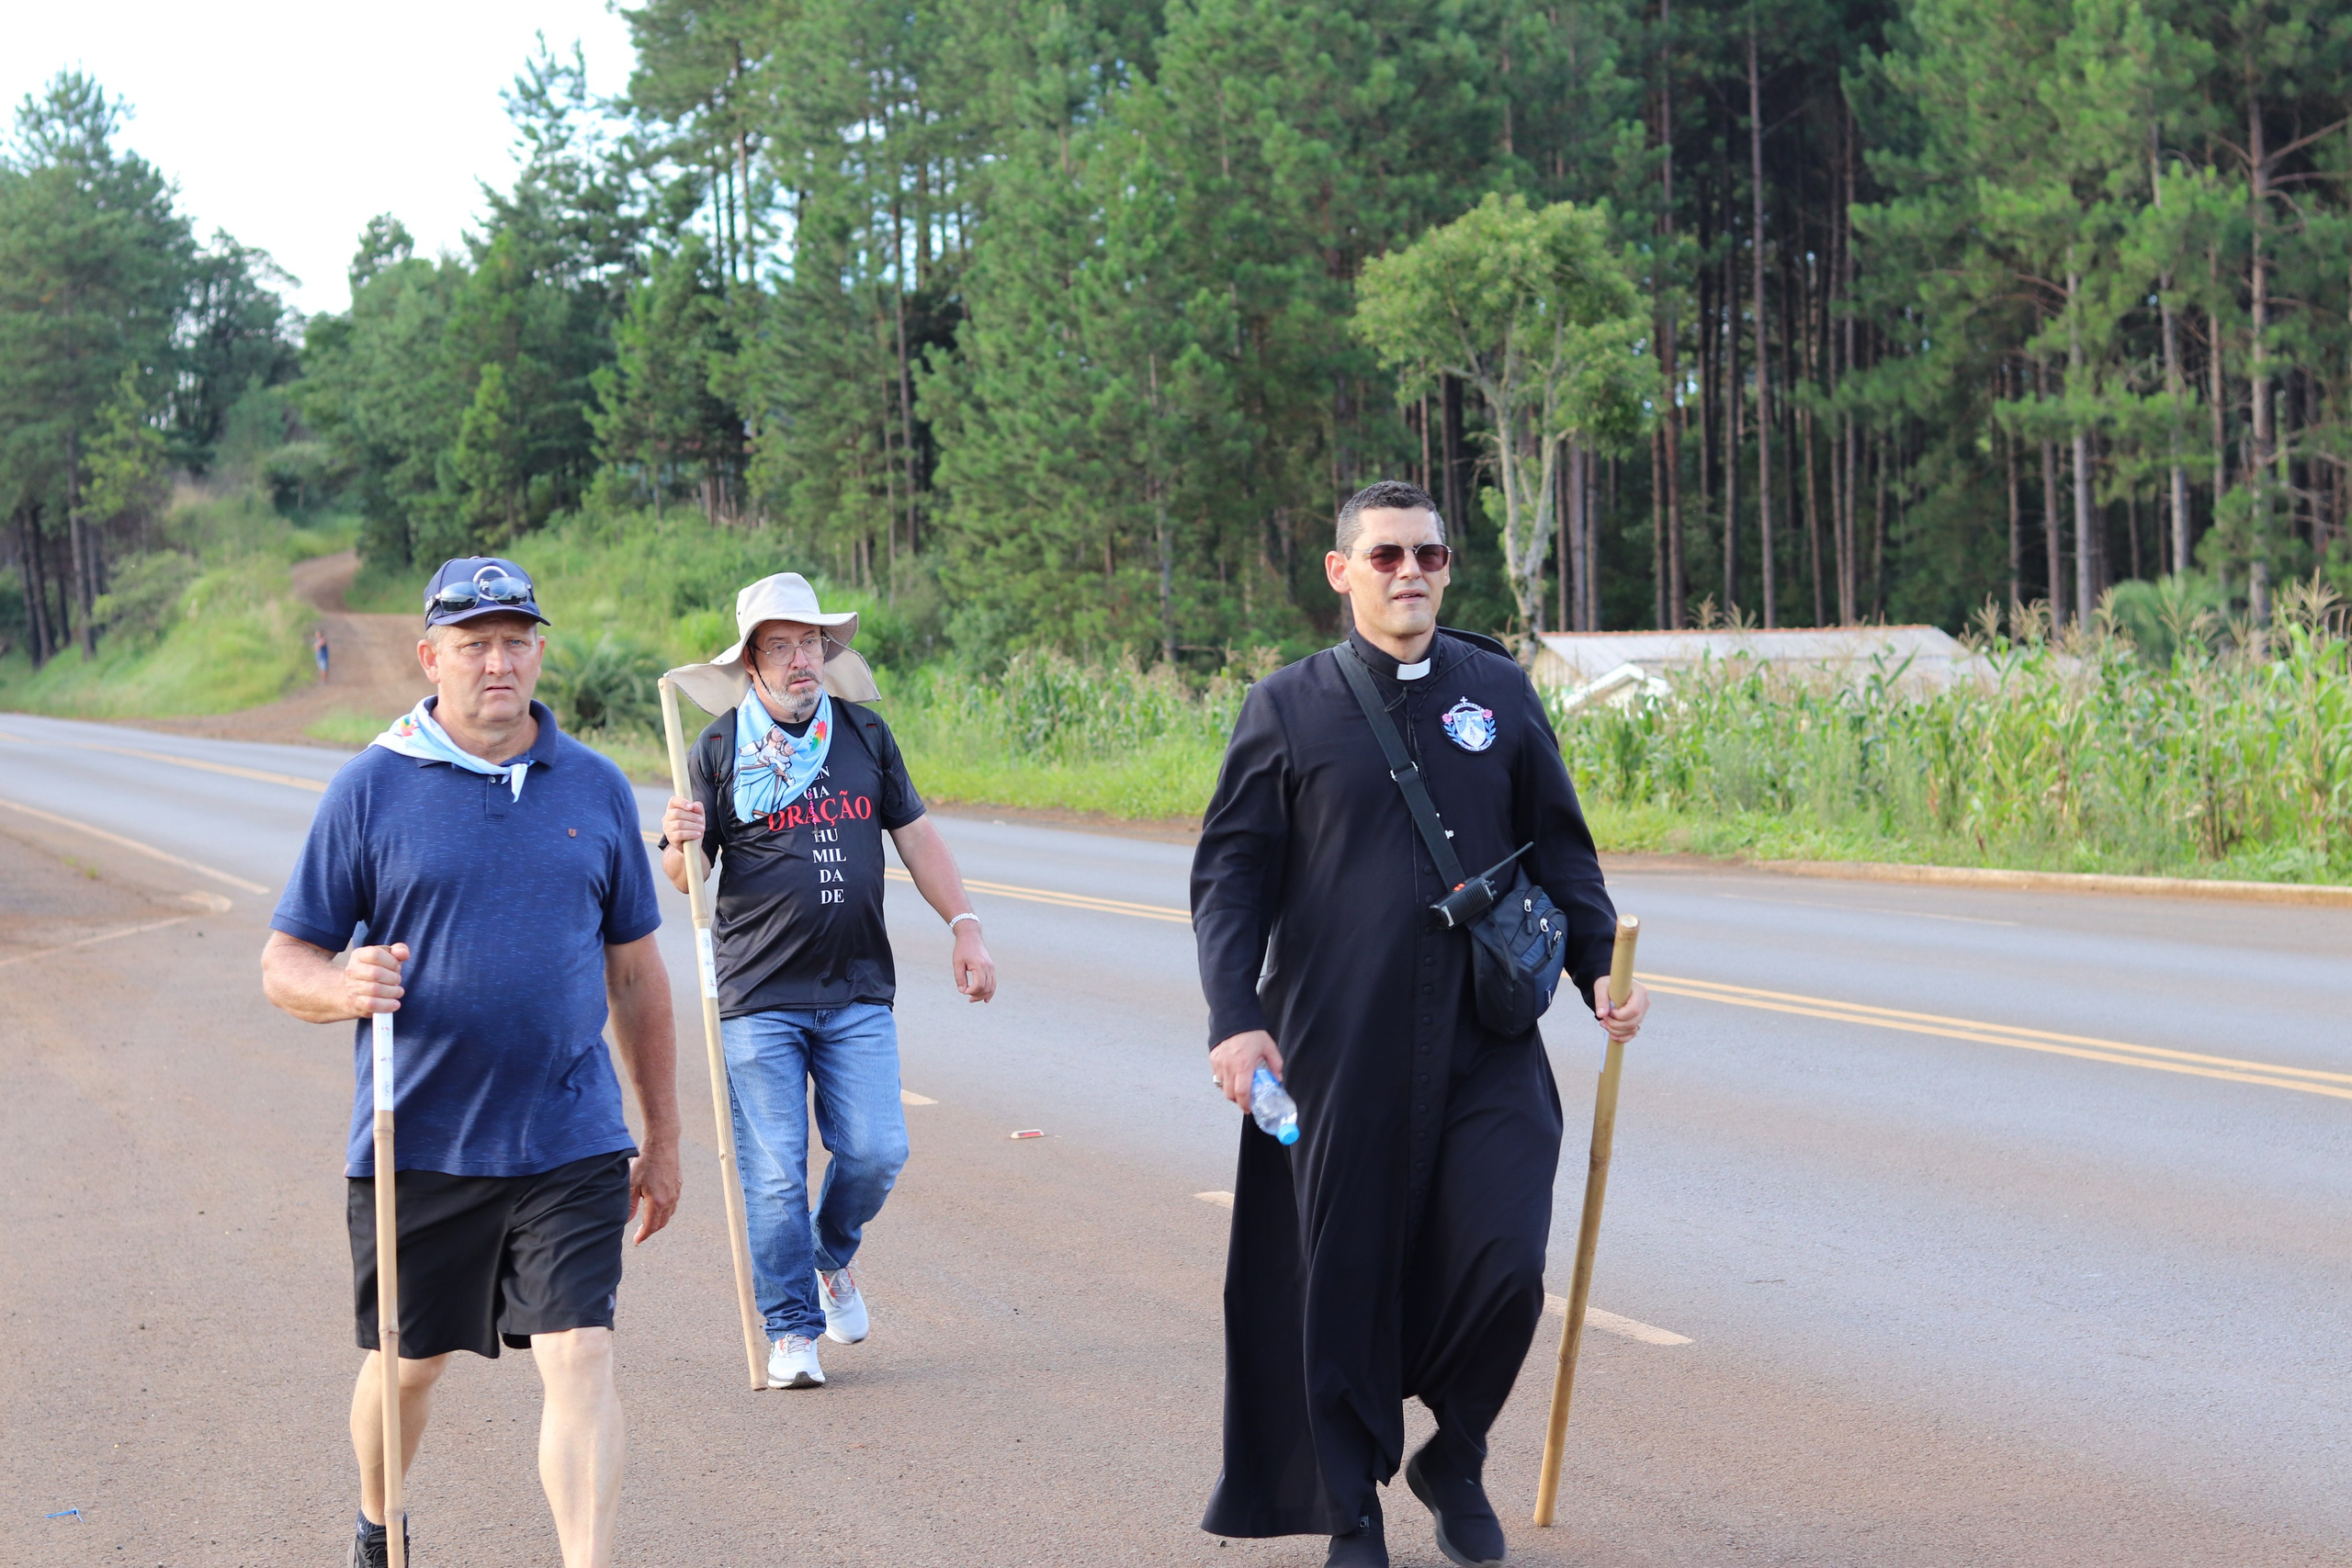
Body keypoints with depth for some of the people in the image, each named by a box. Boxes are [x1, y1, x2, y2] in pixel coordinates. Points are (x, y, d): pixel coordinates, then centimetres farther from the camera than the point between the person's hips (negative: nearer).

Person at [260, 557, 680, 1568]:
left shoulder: (596, 789, 6)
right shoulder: (371, 788, -2)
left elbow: (635, 974, 13)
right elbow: (285, 964, 0)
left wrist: (662, 1138, 13)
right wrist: (348, 988, -23)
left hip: (570, 1142, 1)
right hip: (415, 1142, -1)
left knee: (579, 1358, -11)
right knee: (410, 1363, 14)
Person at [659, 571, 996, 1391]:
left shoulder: (864, 733, 9)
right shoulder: (717, 751, 1)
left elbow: (916, 837, 16)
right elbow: (685, 879, 3)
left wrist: (965, 926, 8)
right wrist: (680, 842, -20)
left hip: (859, 993, 2)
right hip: (759, 996, -2)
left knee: (875, 1152, -5)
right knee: (774, 1176, -4)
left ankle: (834, 1256, 26)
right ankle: (792, 1332, 9)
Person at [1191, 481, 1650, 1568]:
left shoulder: (1499, 692, 8)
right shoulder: (1288, 707, 2)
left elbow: (1559, 853, 16)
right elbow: (1230, 872, 2)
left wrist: (1598, 969, 5)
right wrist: (1233, 1015, -9)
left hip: (1487, 1047, 1)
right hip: (1339, 1049, -1)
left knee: (1503, 1266, -9)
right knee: (1345, 1277, 2)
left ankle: (1455, 1463, 18)